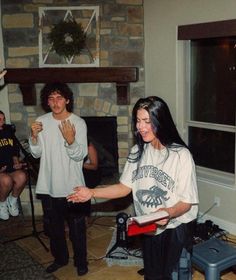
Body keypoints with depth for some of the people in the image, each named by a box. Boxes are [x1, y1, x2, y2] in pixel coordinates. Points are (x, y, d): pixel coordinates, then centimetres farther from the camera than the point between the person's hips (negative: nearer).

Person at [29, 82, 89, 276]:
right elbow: (36, 154, 0)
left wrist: (70, 140, -34)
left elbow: (80, 155, -15)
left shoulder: (78, 123, -11)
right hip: (48, 186, 4)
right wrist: (34, 136, -18)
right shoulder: (41, 122, -2)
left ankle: (81, 261, 32)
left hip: (72, 187, -3)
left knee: (77, 227, 11)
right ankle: (60, 258, 41)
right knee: (53, 226, 20)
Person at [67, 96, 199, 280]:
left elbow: (187, 201, -17)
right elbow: (125, 187, 1)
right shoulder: (138, 152, -3)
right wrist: (92, 193, -8)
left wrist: (168, 213, -37)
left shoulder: (181, 155, -21)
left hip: (177, 228, -5)